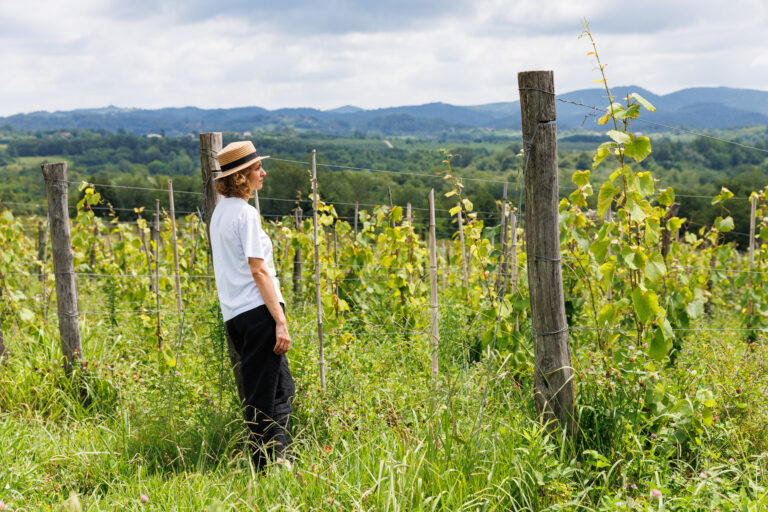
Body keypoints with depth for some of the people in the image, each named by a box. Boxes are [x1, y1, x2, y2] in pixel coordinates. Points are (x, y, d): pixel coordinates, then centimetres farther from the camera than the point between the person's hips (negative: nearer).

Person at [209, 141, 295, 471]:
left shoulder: (220, 211, 17)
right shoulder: (246, 213, -11)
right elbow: (258, 270, -16)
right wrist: (280, 321, -16)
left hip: (234, 314, 9)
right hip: (257, 310, -9)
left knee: (281, 390, 15)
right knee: (264, 398, -4)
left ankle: (278, 459, 18)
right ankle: (269, 466, 2)